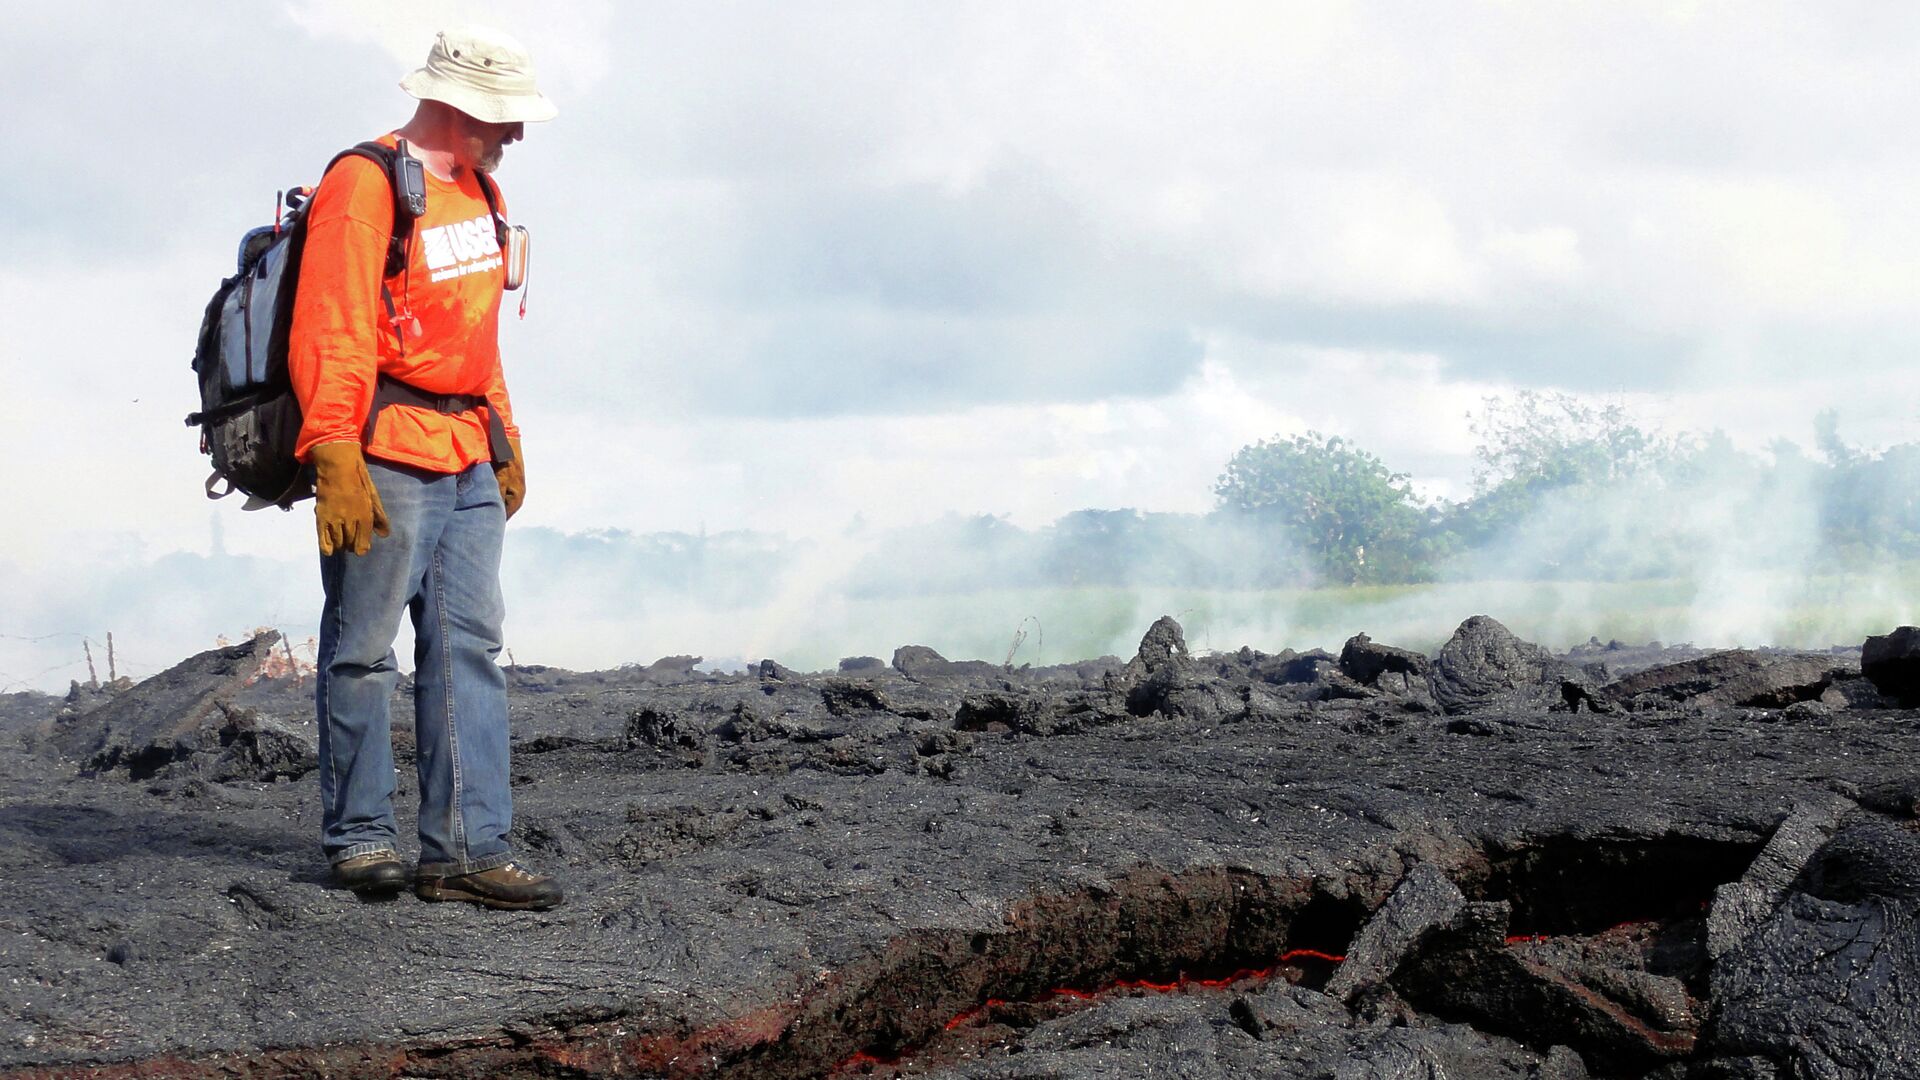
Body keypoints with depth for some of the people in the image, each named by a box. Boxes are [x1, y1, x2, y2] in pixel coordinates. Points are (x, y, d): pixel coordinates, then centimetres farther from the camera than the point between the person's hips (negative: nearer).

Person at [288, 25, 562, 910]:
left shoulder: (478, 191, 17)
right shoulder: (364, 186, -12)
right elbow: (329, 334, -18)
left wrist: (503, 438, 25)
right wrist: (336, 460, -24)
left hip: (466, 458, 8)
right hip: (385, 455, -8)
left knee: (469, 647, 3)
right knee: (364, 650, 1)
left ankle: (467, 850, 3)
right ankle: (360, 838, 12)